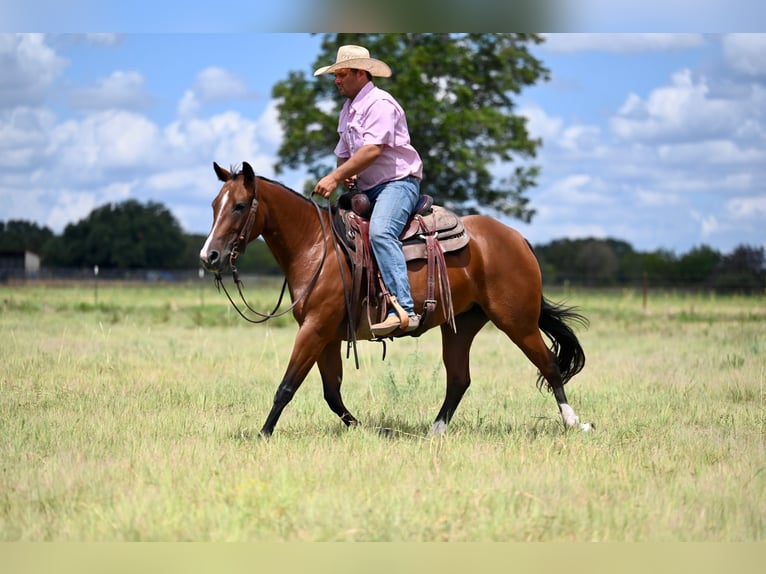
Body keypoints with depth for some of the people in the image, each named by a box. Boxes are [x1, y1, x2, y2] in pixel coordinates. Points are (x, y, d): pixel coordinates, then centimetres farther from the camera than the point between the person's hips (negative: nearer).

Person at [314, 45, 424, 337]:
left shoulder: (379, 103, -11)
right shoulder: (348, 110, 19)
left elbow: (372, 150, -22)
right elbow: (343, 153, 27)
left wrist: (335, 177, -24)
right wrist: (344, 174, 3)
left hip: (398, 182, -10)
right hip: (365, 190, 10)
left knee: (380, 232, -33)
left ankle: (403, 311, -42)